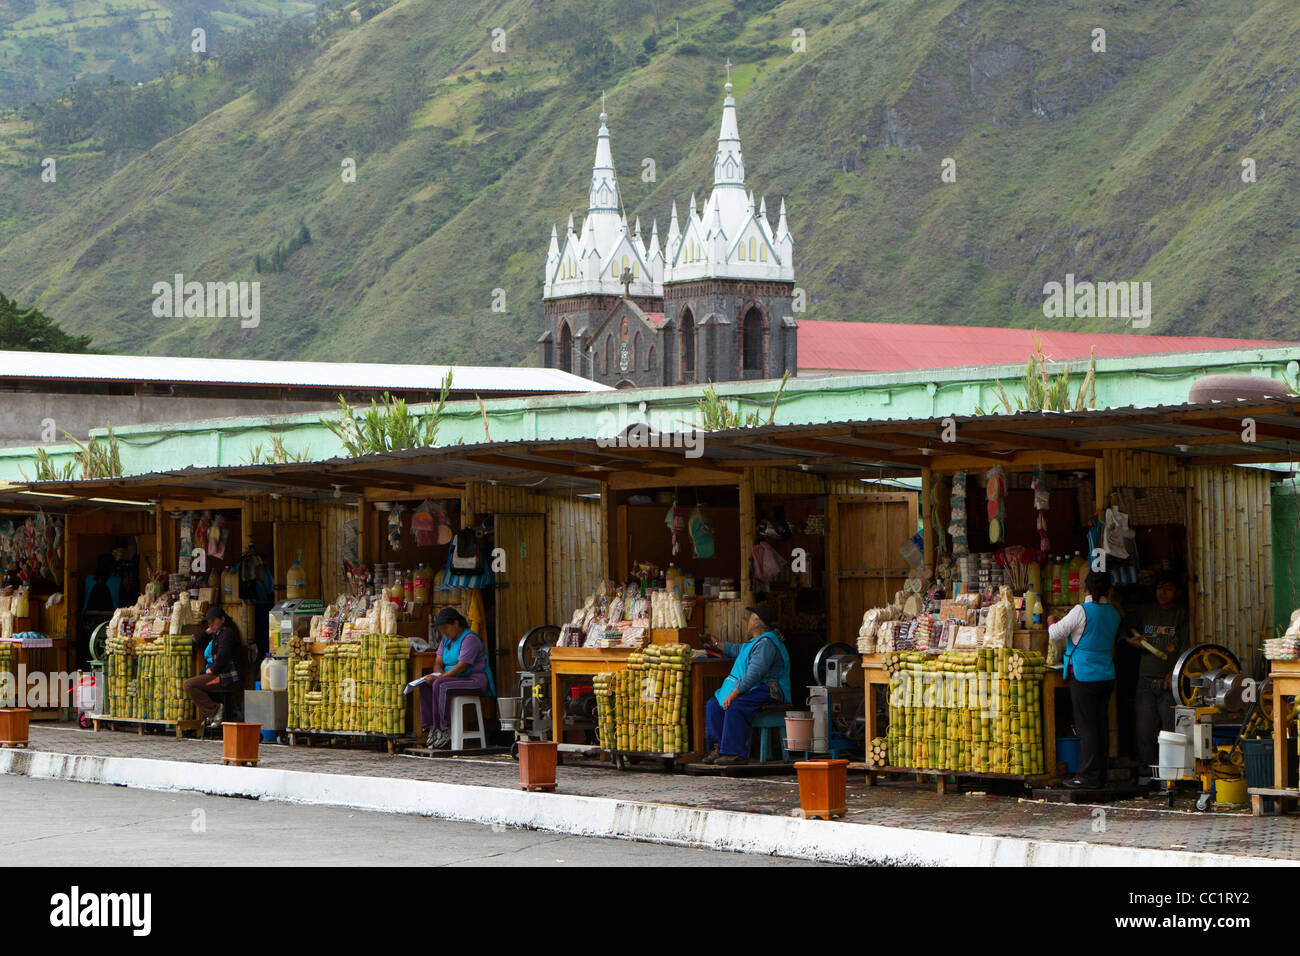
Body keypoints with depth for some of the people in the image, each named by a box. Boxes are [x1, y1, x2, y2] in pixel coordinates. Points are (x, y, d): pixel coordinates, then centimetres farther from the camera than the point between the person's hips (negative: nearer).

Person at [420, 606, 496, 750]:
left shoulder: (469, 639, -14)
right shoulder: (446, 640, 16)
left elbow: (461, 667, -21)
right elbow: (438, 663, 13)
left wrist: (439, 678, -23)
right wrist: (438, 675, -10)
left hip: (475, 681, -9)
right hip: (457, 679, 9)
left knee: (440, 686, -31)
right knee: (426, 686, -13)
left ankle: (445, 731, -30)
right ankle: (432, 728, -19)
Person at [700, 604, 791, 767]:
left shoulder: (766, 643, -17)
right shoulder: (757, 641, 19)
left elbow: (754, 674, -26)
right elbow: (739, 650, 41)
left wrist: (733, 694, -27)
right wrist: (717, 645, 53)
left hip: (768, 692, -11)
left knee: (735, 707, -33)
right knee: (713, 704, 2)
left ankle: (736, 753, -31)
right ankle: (719, 748, -1)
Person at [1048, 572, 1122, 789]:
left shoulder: (1082, 611, -13)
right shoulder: (1113, 613, 6)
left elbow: (1056, 634, -8)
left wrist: (1052, 622, 14)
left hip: (1084, 676, -6)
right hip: (1107, 675, 6)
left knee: (1086, 727, -3)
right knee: (1102, 724, 10)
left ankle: (1088, 776, -2)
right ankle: (1100, 775, 14)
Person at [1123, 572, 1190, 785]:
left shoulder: (1182, 613, 2)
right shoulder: (1147, 612, 15)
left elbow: (1186, 647, -4)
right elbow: (1124, 629, 25)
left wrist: (1173, 673, -14)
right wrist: (1132, 641, 3)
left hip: (1169, 681, -4)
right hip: (1146, 678, 4)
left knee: (1170, 729, -8)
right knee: (1145, 729, -1)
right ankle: (1145, 773, 4)